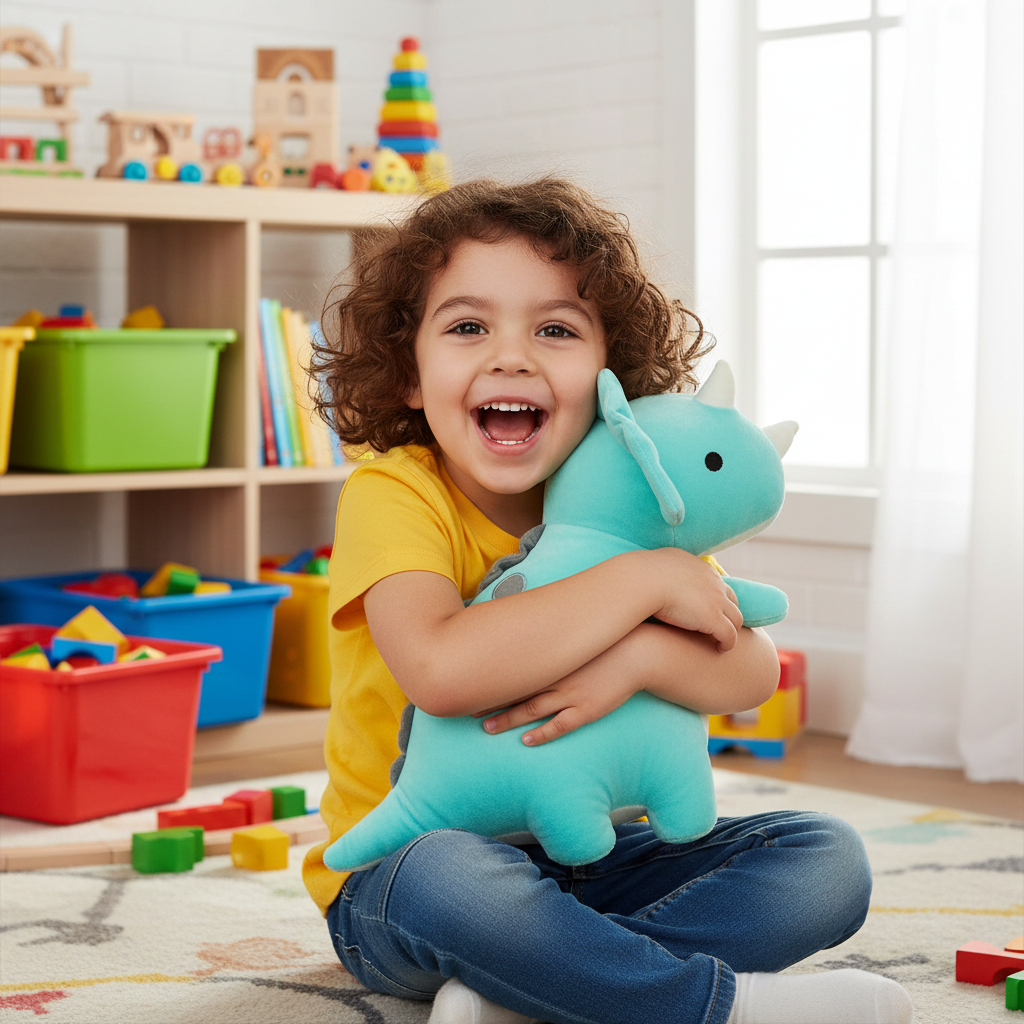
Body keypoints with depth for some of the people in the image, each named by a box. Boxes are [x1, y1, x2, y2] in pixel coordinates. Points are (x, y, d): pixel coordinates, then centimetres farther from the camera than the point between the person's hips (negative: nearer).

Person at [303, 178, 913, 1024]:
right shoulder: (392, 493, -15)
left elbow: (751, 676, -7)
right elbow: (441, 668, -35)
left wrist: (637, 656, -30)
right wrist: (642, 581, -27)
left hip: (583, 861, 6)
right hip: (397, 880, -6)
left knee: (826, 860, -11)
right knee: (451, 873, -41)